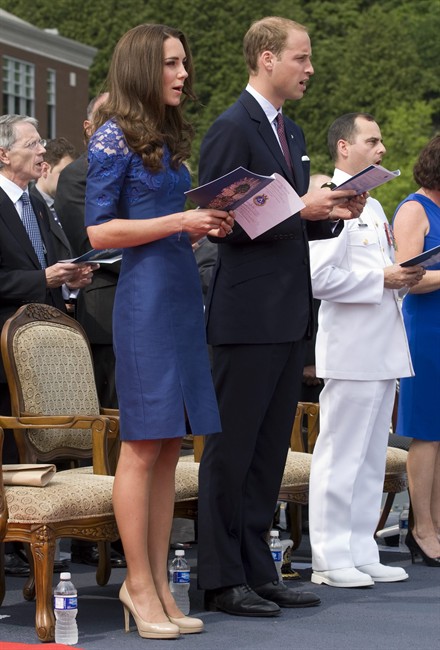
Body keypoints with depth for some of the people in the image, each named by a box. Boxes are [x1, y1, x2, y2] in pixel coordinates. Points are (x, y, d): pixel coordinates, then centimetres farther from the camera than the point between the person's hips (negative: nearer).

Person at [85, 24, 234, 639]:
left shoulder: (169, 137, 17)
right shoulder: (114, 136, -6)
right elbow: (99, 231, -11)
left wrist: (205, 227, 6)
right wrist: (179, 221, -14)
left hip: (183, 290, 8)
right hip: (144, 294, -8)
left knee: (170, 446, 7)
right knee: (143, 445, -5)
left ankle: (158, 582, 11)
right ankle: (139, 583, 1)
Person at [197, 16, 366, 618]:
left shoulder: (291, 132, 17)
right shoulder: (233, 128, -11)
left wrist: (331, 213, 4)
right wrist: (300, 208, -18)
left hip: (289, 315, 9)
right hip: (248, 315, -9)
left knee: (269, 452, 12)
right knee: (232, 450, -2)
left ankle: (257, 571, 19)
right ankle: (221, 580, 3)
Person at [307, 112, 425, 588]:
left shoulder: (373, 206, 20)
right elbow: (317, 277, -21)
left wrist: (403, 277, 10)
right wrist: (381, 279, -16)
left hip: (382, 348, 9)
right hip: (351, 350, -9)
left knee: (371, 459, 11)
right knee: (341, 456, -5)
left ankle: (361, 554, 17)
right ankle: (329, 560, 0)